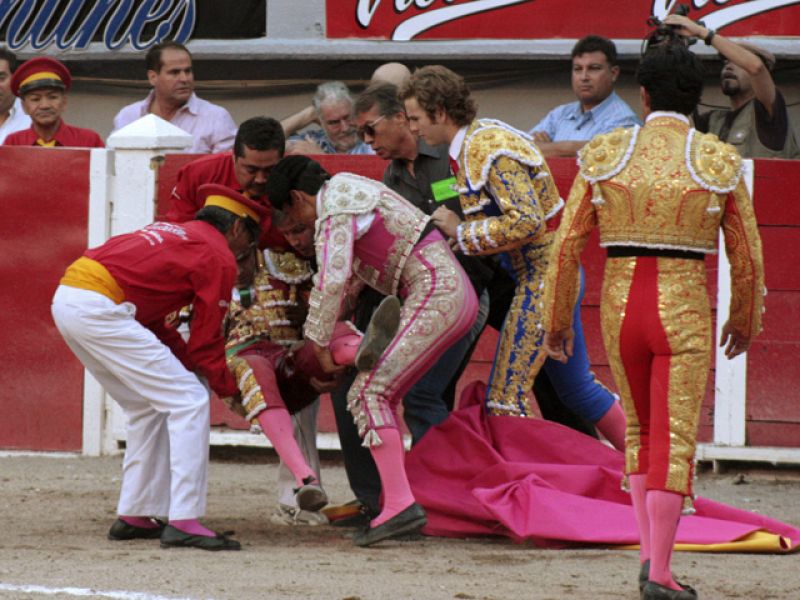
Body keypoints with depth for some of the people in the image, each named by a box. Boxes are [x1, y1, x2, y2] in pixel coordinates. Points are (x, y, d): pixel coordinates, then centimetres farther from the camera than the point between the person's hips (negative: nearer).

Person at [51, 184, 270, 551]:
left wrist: (194, 368, 25)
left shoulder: (170, 232, 28)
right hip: (99, 309, -9)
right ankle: (183, 522, -9)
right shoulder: (219, 258, 3)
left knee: (148, 408, 22)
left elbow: (153, 326, 28)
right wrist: (231, 390, 19)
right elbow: (205, 341, 4)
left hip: (66, 300, 9)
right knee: (189, 401, -3)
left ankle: (133, 517, 23)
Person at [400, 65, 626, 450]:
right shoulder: (475, 139, 9)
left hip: (542, 277, -10)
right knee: (576, 387, 18)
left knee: (507, 393, -10)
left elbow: (525, 221, -29)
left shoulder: (490, 150, -21)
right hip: (537, 275, 10)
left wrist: (460, 232, -20)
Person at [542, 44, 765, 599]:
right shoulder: (719, 162, -3)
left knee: (641, 429, 21)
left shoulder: (604, 155, 0)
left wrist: (558, 319, 13)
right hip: (685, 316, -2)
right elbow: (748, 256, 4)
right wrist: (745, 322, 20)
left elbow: (567, 246, 1)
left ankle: (648, 553, 12)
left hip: (620, 311, 2)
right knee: (675, 442, 0)